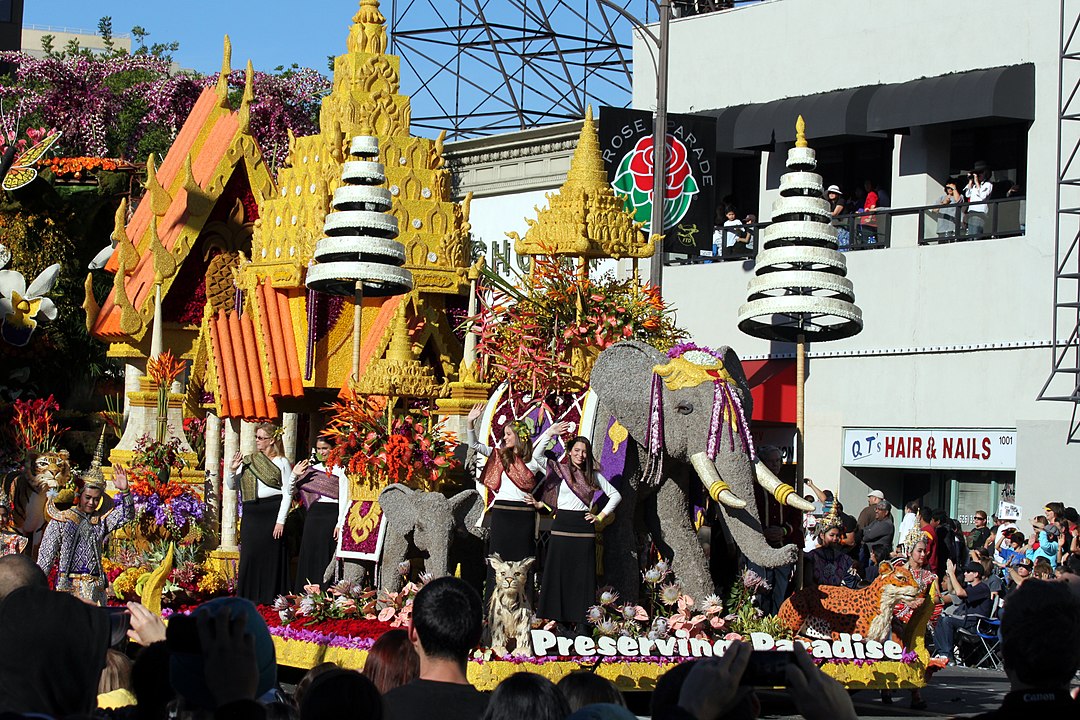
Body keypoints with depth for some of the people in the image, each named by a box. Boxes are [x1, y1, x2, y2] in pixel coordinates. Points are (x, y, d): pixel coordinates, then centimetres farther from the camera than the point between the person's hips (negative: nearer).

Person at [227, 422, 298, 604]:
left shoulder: (282, 462, 1)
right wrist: (232, 470, -6)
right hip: (250, 513, 4)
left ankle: (270, 597, 5)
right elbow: (232, 486, 14)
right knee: (250, 555, 2)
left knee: (271, 555, -1)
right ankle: (248, 597, 8)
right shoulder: (248, 461, 11)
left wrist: (281, 521, -10)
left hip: (272, 512, -3)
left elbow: (287, 493, -3)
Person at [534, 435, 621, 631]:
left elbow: (615, 495, 14)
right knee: (560, 572, -1)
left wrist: (601, 516, 8)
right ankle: (562, 620, 4)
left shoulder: (594, 476, 11)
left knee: (584, 575, 0)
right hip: (562, 525, -1)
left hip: (584, 527, 1)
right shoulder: (560, 471, 7)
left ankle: (582, 621, 2)